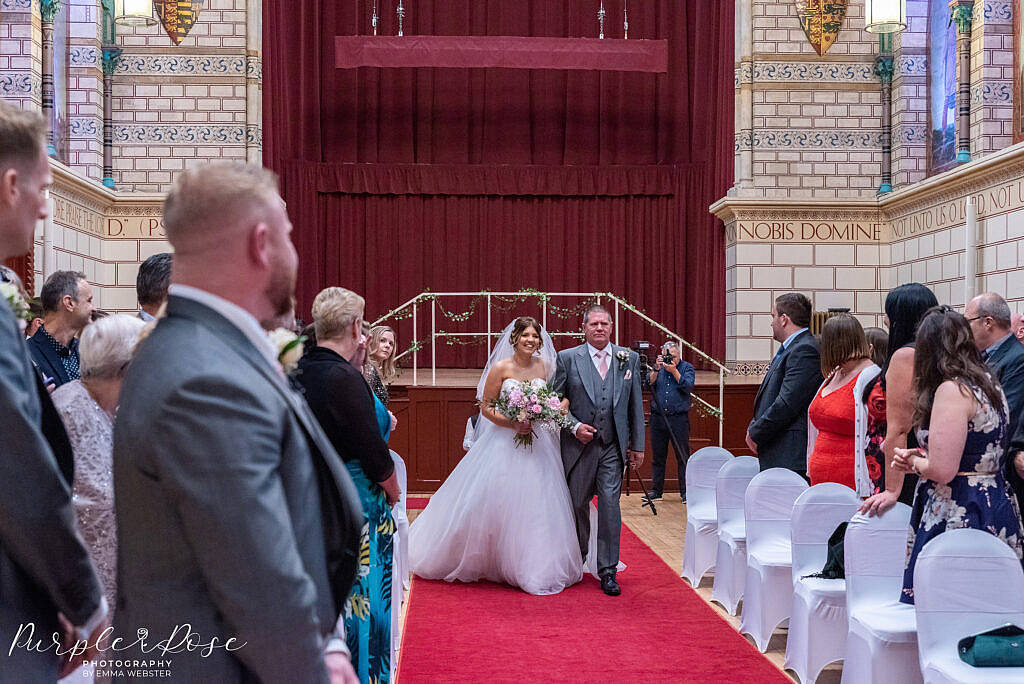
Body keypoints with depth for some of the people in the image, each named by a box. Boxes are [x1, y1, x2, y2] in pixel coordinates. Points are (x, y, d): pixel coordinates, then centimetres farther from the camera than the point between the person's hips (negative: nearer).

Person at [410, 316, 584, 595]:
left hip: (537, 444, 4)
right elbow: (486, 407, -5)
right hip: (505, 444, -4)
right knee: (492, 503, -1)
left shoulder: (545, 367, 5)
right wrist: (513, 424, -18)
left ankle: (534, 567, 17)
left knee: (537, 506, 4)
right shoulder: (501, 368, -7)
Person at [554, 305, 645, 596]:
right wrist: (575, 426, -13)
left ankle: (608, 571, 1)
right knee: (577, 504, 11)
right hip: (579, 445, 0)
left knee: (610, 504, -6)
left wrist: (637, 445, 7)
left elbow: (635, 405, 8)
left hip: (613, 446, 0)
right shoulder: (567, 358, 0)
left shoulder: (629, 359, 6)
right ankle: (578, 559, 33)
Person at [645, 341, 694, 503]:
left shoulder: (687, 367, 4)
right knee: (658, 457, 7)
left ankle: (685, 492, 2)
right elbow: (649, 384, -1)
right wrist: (656, 369, -13)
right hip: (658, 418, 3)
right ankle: (656, 491, 15)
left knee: (683, 456, -3)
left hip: (679, 418, -3)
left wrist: (674, 371, -16)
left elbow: (688, 386, -12)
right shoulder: (659, 367, 11)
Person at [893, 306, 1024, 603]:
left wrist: (914, 462, 0)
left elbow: (942, 470, -21)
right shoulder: (988, 384, 13)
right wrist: (920, 457, 15)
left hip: (957, 515, -10)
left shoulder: (951, 390, -15)